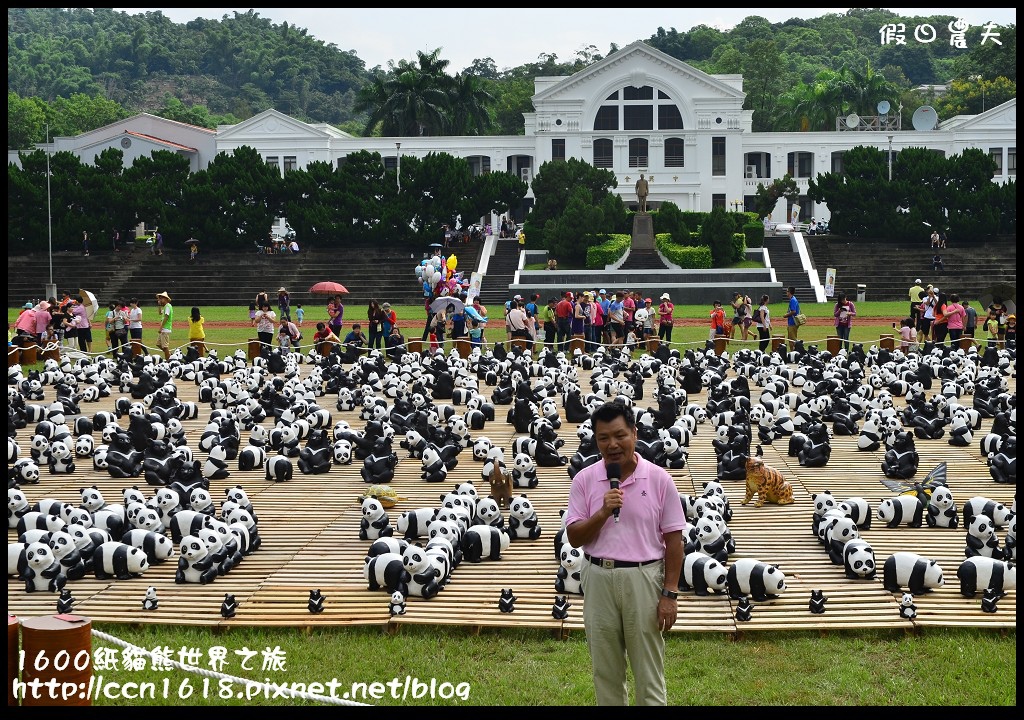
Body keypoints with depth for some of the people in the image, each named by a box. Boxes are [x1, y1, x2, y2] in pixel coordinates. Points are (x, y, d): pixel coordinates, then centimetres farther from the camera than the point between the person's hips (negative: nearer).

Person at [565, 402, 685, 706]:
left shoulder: (659, 479, -4)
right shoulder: (584, 480, 1)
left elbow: (673, 540, -2)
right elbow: (574, 537, 0)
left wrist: (669, 593, -7)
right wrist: (602, 513, -17)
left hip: (644, 578, -2)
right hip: (599, 578, 2)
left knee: (648, 673, 3)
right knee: (606, 671, 11)